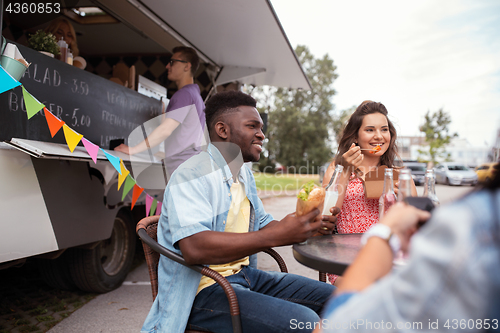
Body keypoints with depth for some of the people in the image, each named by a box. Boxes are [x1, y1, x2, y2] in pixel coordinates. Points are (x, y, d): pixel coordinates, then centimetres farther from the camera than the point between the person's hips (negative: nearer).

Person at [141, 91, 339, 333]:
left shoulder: (244, 174, 13)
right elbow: (194, 247, -31)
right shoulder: (192, 175, -17)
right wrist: (275, 236, -32)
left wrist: (308, 226, 2)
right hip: (203, 289, -9)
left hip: (245, 275, 9)